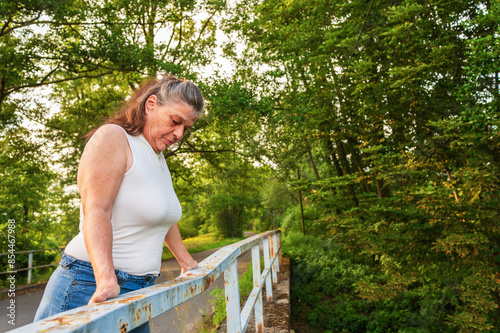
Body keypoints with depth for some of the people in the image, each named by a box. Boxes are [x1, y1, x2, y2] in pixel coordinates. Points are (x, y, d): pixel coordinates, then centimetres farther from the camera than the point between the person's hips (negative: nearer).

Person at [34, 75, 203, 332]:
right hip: (92, 288, -8)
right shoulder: (113, 138, -12)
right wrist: (106, 281, -34)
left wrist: (187, 262, 26)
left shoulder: (159, 158, 13)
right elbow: (95, 210, -23)